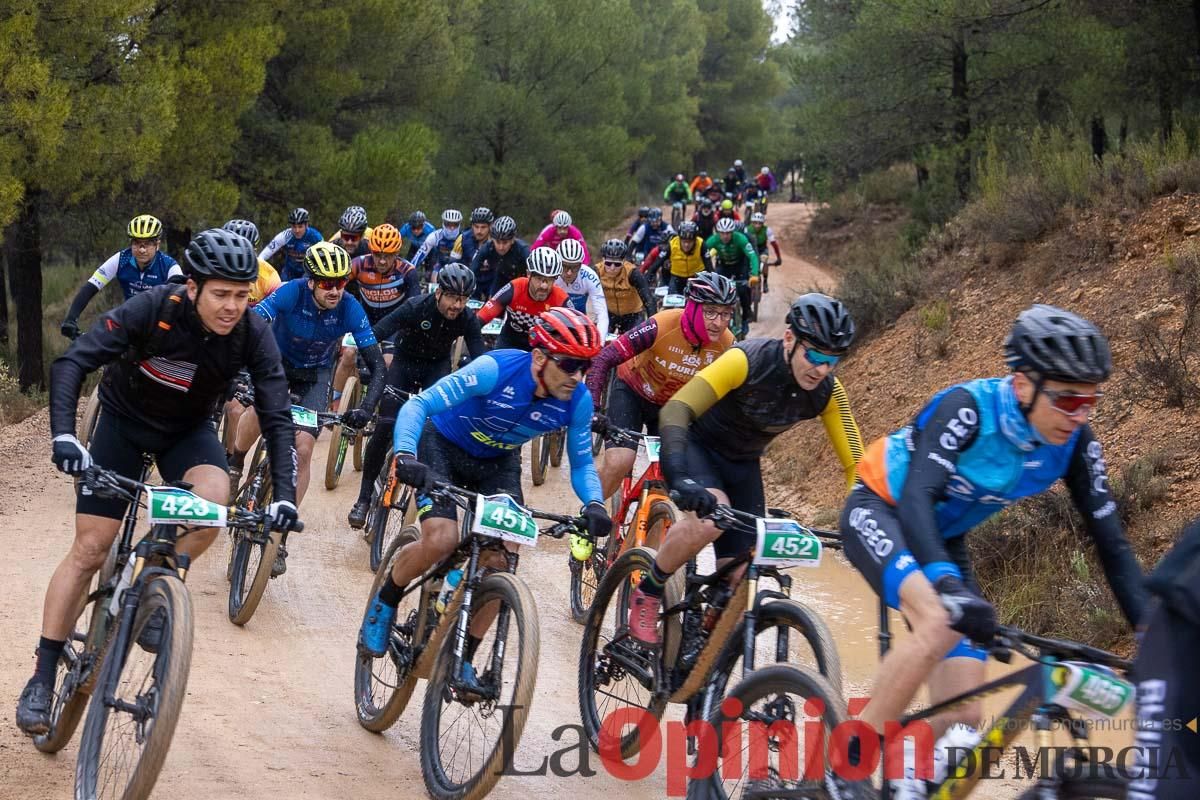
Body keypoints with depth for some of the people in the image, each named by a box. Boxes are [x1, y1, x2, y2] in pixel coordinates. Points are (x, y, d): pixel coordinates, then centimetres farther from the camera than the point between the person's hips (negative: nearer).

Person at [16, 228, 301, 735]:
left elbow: (277, 418, -21)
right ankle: (43, 677, 3)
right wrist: (63, 435, -46)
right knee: (90, 548, -7)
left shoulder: (253, 335, -24)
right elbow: (73, 362, -32)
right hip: (124, 421, -1)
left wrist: (284, 494, -33)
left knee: (212, 502, -30)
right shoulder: (154, 309, -30)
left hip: (188, 430, 2)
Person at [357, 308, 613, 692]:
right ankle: (384, 603, 5)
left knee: (503, 559, -12)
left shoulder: (578, 400, -22)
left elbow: (581, 463, -7)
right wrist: (405, 456, -50)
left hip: (498, 462, 4)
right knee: (441, 541, -25)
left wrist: (593, 504, -29)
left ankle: (464, 657, 5)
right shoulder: (496, 369, -34)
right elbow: (420, 404, -34)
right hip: (444, 446, -4)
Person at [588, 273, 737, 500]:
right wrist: (593, 408, -42)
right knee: (617, 464, -22)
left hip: (671, 405, 4)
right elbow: (603, 360, -32)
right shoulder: (662, 326, -35)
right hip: (632, 392, -4)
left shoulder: (726, 344, -24)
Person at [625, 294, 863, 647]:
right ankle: (646, 594, -13)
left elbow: (855, 461, -11)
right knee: (712, 515, -36)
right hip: (696, 446, -5)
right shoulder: (748, 360, -32)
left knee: (738, 580, -6)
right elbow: (676, 409, -40)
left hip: (743, 464, 5)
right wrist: (680, 479, -54)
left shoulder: (827, 392, -17)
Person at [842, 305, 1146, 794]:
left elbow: (1111, 543, -13)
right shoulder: (968, 408, -31)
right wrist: (950, 587, -59)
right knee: (941, 620, -36)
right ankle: (848, 760, -23)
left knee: (962, 720, -9)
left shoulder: (1075, 444, -16)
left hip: (943, 538, 6)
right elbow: (916, 498, -42)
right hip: (880, 511, -6)